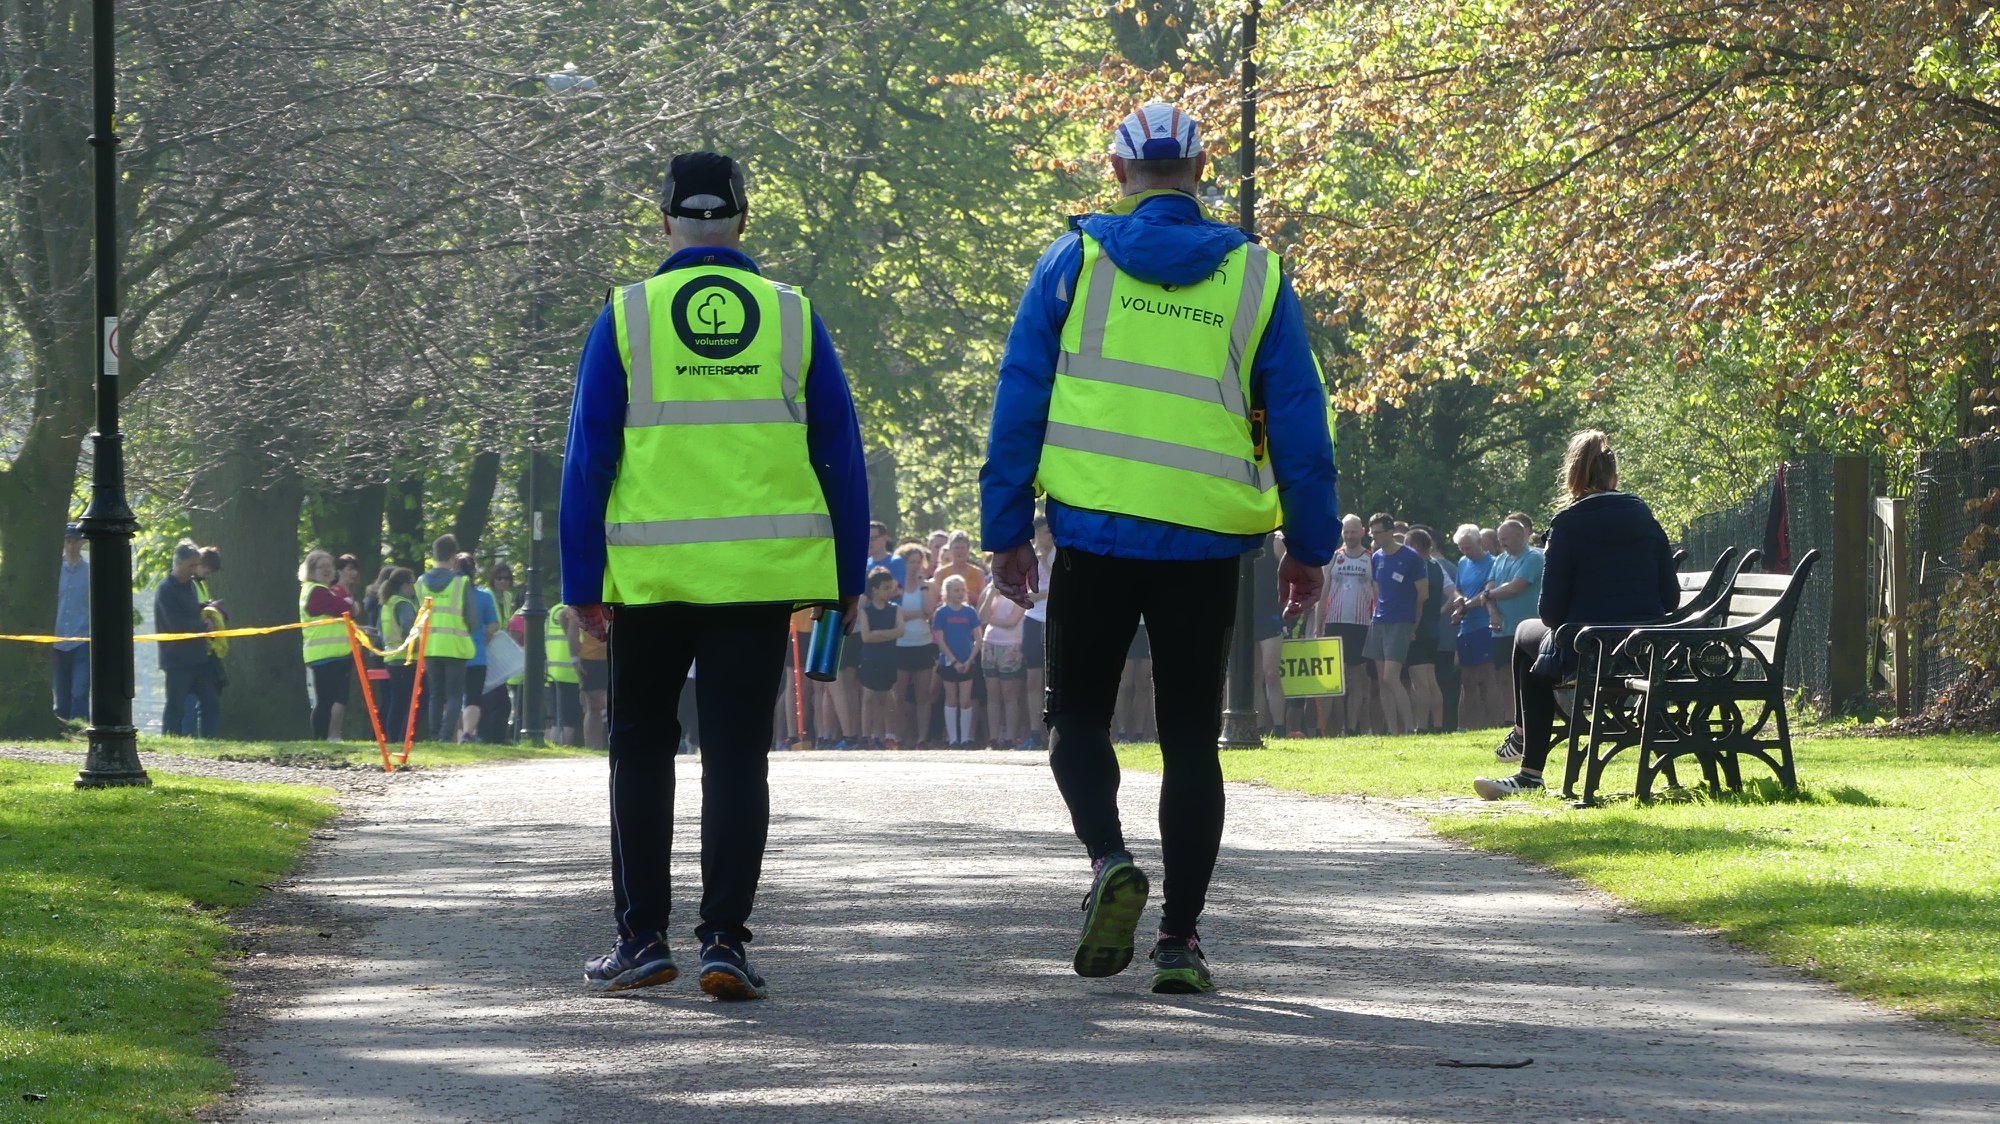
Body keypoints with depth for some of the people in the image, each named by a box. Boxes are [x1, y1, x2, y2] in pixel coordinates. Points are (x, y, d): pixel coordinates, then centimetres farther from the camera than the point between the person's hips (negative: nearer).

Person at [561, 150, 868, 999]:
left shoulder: (625, 319, 0)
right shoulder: (794, 319, 4)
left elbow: (587, 461, -1)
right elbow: (841, 457, 6)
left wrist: (581, 585, 3)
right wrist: (848, 577, 13)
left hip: (651, 575, -1)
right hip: (760, 576, 1)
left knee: (642, 749, 13)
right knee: (737, 756, 2)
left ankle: (642, 936, 12)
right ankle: (724, 939, -6)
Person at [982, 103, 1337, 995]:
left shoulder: (1073, 262, 2)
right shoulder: (1255, 276, 4)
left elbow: (1019, 402, 1)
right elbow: (1299, 420, 5)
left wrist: (1005, 530, 7)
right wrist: (1310, 547, 12)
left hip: (1094, 530, -1)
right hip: (1206, 545, 1)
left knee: (1079, 716, 12)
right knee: (1191, 738, 7)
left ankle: (1109, 858, -16)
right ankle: (1180, 940, 3)